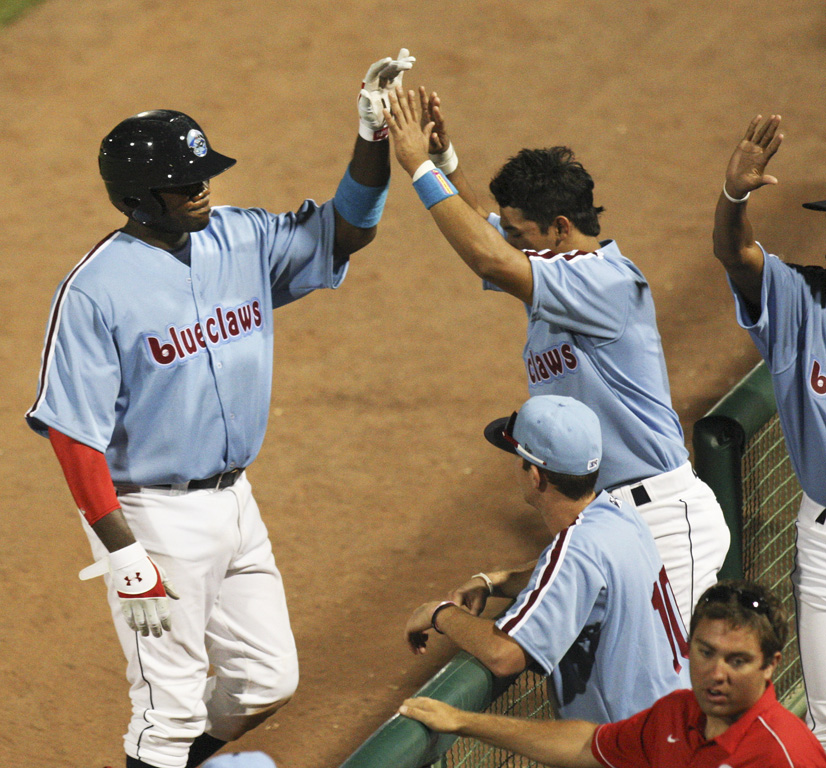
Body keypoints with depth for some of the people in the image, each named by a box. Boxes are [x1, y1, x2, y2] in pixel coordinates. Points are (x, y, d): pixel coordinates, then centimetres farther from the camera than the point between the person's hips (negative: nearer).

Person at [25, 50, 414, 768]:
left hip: (234, 500, 7)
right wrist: (126, 558, -21)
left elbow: (346, 230, 3)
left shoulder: (241, 240, 0)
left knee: (267, 682, 16)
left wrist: (375, 137, -15)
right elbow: (73, 433, -18)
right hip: (155, 517, -7)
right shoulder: (94, 289, -19)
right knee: (173, 703, 2)